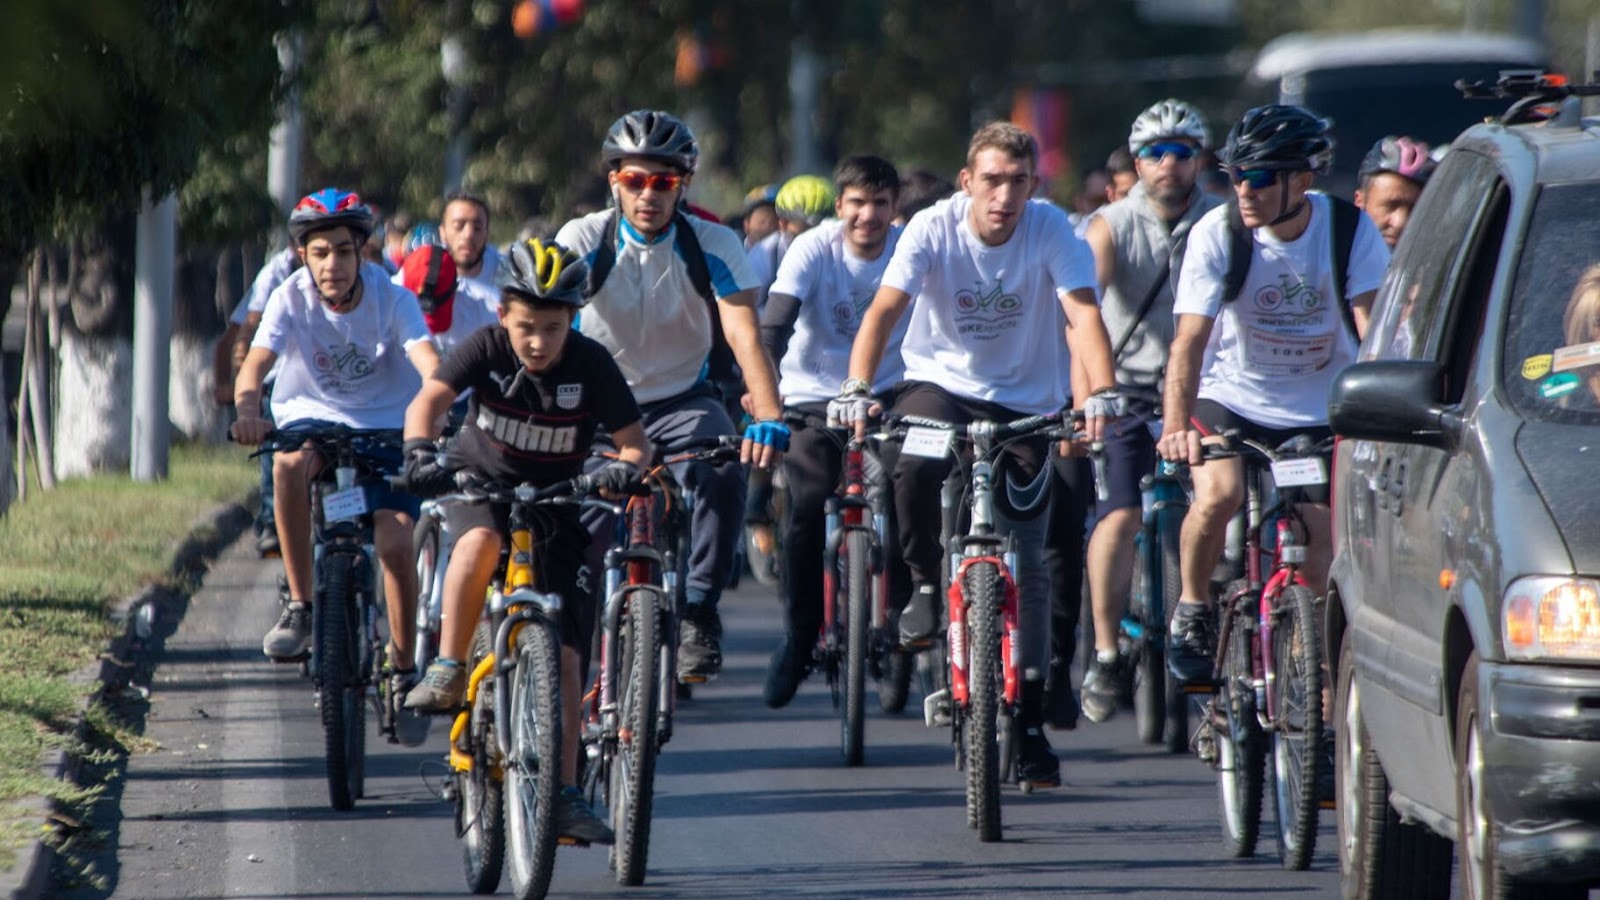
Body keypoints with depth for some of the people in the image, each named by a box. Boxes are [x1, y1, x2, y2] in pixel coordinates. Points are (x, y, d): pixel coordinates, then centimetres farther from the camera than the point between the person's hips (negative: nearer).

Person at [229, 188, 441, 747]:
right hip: (312, 420, 0)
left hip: (386, 430, 0)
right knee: (288, 465, -36)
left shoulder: (392, 300, -13)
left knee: (394, 540, -20)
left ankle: (402, 670, 0)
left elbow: (428, 362, -27)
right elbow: (255, 364, -26)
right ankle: (300, 605, -22)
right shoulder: (291, 299, -12)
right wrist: (248, 411, -48)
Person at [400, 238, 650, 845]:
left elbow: (635, 439, -19)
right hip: (480, 484, -1)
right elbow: (429, 400, -30)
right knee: (480, 542, -39)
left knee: (566, 654, -5)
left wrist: (627, 466, -42)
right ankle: (448, 671, -23)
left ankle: (565, 795, 1)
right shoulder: (487, 349, -18)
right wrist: (420, 451, -50)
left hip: (556, 503, 1)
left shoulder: (591, 365, -18)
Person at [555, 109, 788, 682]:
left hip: (683, 403, -1)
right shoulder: (584, 241, -14)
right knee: (581, 533, -13)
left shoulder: (713, 245, -14)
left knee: (723, 472, -33)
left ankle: (697, 614, -23)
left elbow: (744, 336, -25)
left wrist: (768, 419, -41)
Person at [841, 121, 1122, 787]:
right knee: (915, 470, -35)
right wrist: (857, 390, -41)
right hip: (941, 383, -1)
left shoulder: (1050, 230, -15)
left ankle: (1029, 723, 7)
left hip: (1024, 401, 1)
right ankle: (926, 582, -7)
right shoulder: (934, 228, -16)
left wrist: (1102, 394, -42)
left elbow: (1082, 314, -25)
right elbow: (884, 309, -25)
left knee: (1024, 566, -1)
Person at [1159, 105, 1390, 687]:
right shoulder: (1217, 234, -18)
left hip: (1319, 414, 1)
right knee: (1218, 495, -28)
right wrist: (1175, 426, -39)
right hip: (1232, 398, -1)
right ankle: (1192, 612, -4)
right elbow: (1190, 340, -24)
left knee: (1322, 539, -6)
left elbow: (1372, 328, -21)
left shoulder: (1350, 230, -14)